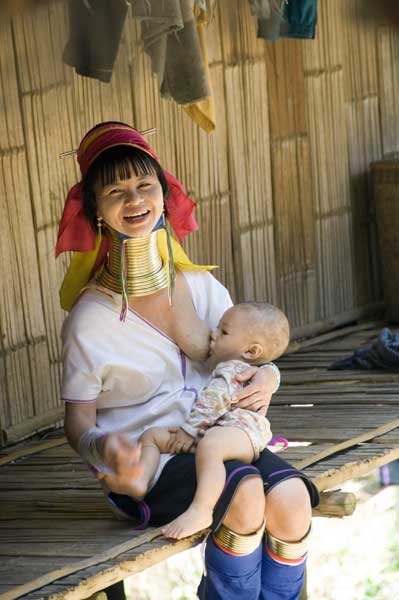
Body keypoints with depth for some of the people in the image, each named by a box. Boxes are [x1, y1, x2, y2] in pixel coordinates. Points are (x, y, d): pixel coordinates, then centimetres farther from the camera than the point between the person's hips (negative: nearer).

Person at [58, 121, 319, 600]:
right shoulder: (90, 319, -8)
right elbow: (78, 421, -5)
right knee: (245, 492, -31)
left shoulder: (203, 288, 4)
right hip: (146, 464, -4)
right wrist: (102, 450, -28)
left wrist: (266, 379, -10)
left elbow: (246, 361, 15)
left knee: (291, 496, -25)